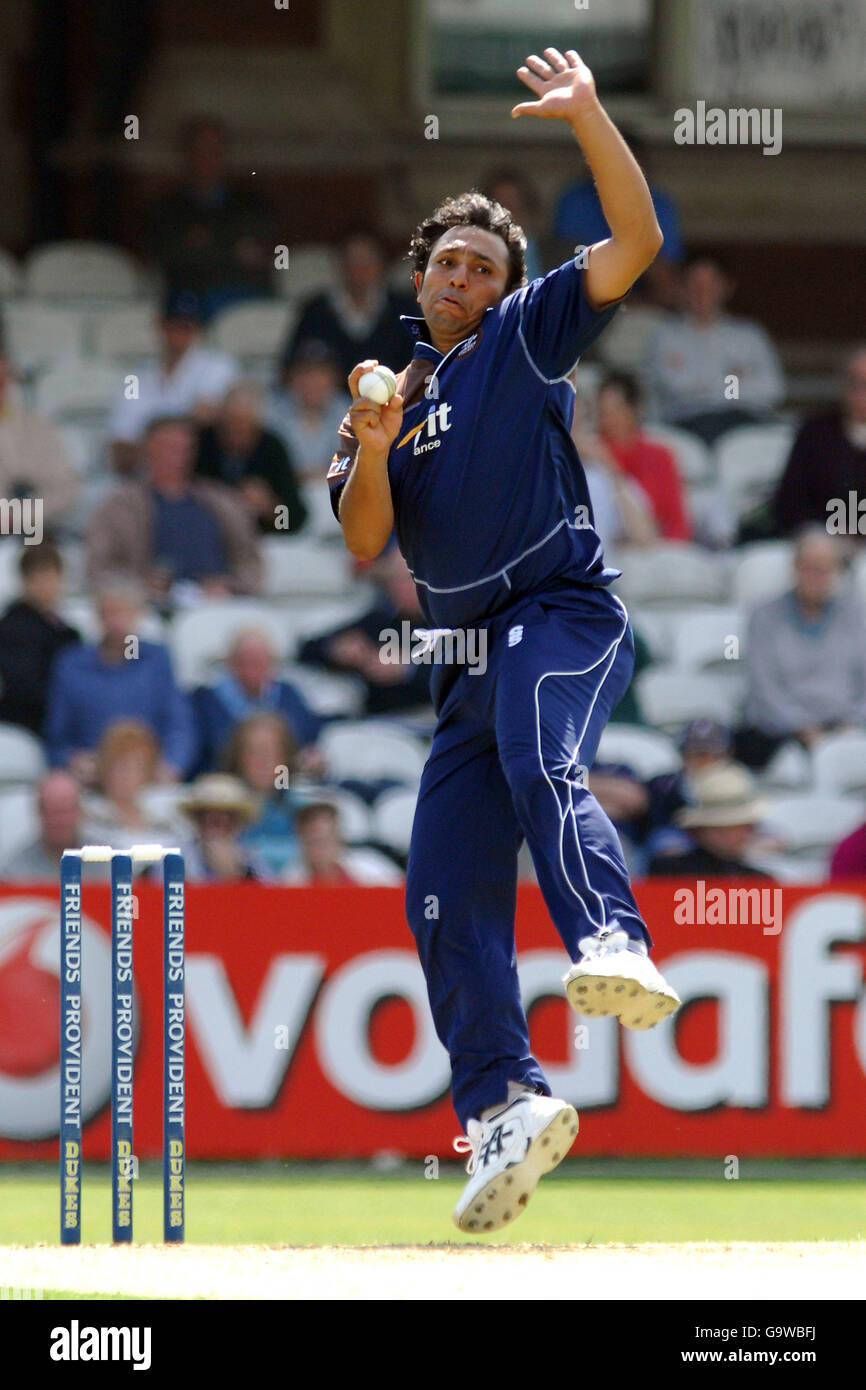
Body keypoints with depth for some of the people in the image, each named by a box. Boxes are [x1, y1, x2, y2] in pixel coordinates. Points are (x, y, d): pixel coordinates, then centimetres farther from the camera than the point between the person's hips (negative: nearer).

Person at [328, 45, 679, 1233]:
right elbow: (364, 540, 10)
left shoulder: (525, 338, 8)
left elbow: (638, 242, -6)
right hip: (468, 662, 7)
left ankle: (617, 947, -56)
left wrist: (587, 116, -14)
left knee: (540, 761, -37)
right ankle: (506, 1104, -4)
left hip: (563, 613, -7)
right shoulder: (391, 393, 22)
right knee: (445, 901, -3)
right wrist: (373, 451, -9)